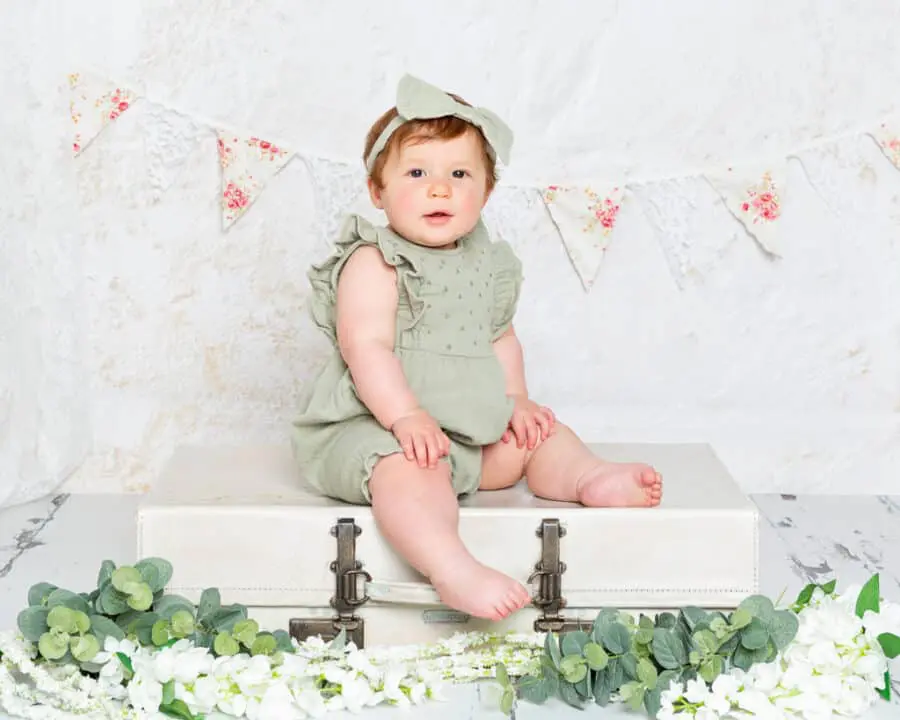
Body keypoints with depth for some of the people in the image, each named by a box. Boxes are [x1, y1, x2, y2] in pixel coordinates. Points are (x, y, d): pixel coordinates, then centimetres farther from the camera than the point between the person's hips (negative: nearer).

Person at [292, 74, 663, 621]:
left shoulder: (486, 264, 11)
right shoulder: (374, 263, -13)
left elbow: (500, 338, 22)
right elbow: (365, 347, -22)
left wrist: (516, 399, 7)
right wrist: (405, 417, -31)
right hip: (374, 424, -9)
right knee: (410, 469, -37)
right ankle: (455, 574, -53)